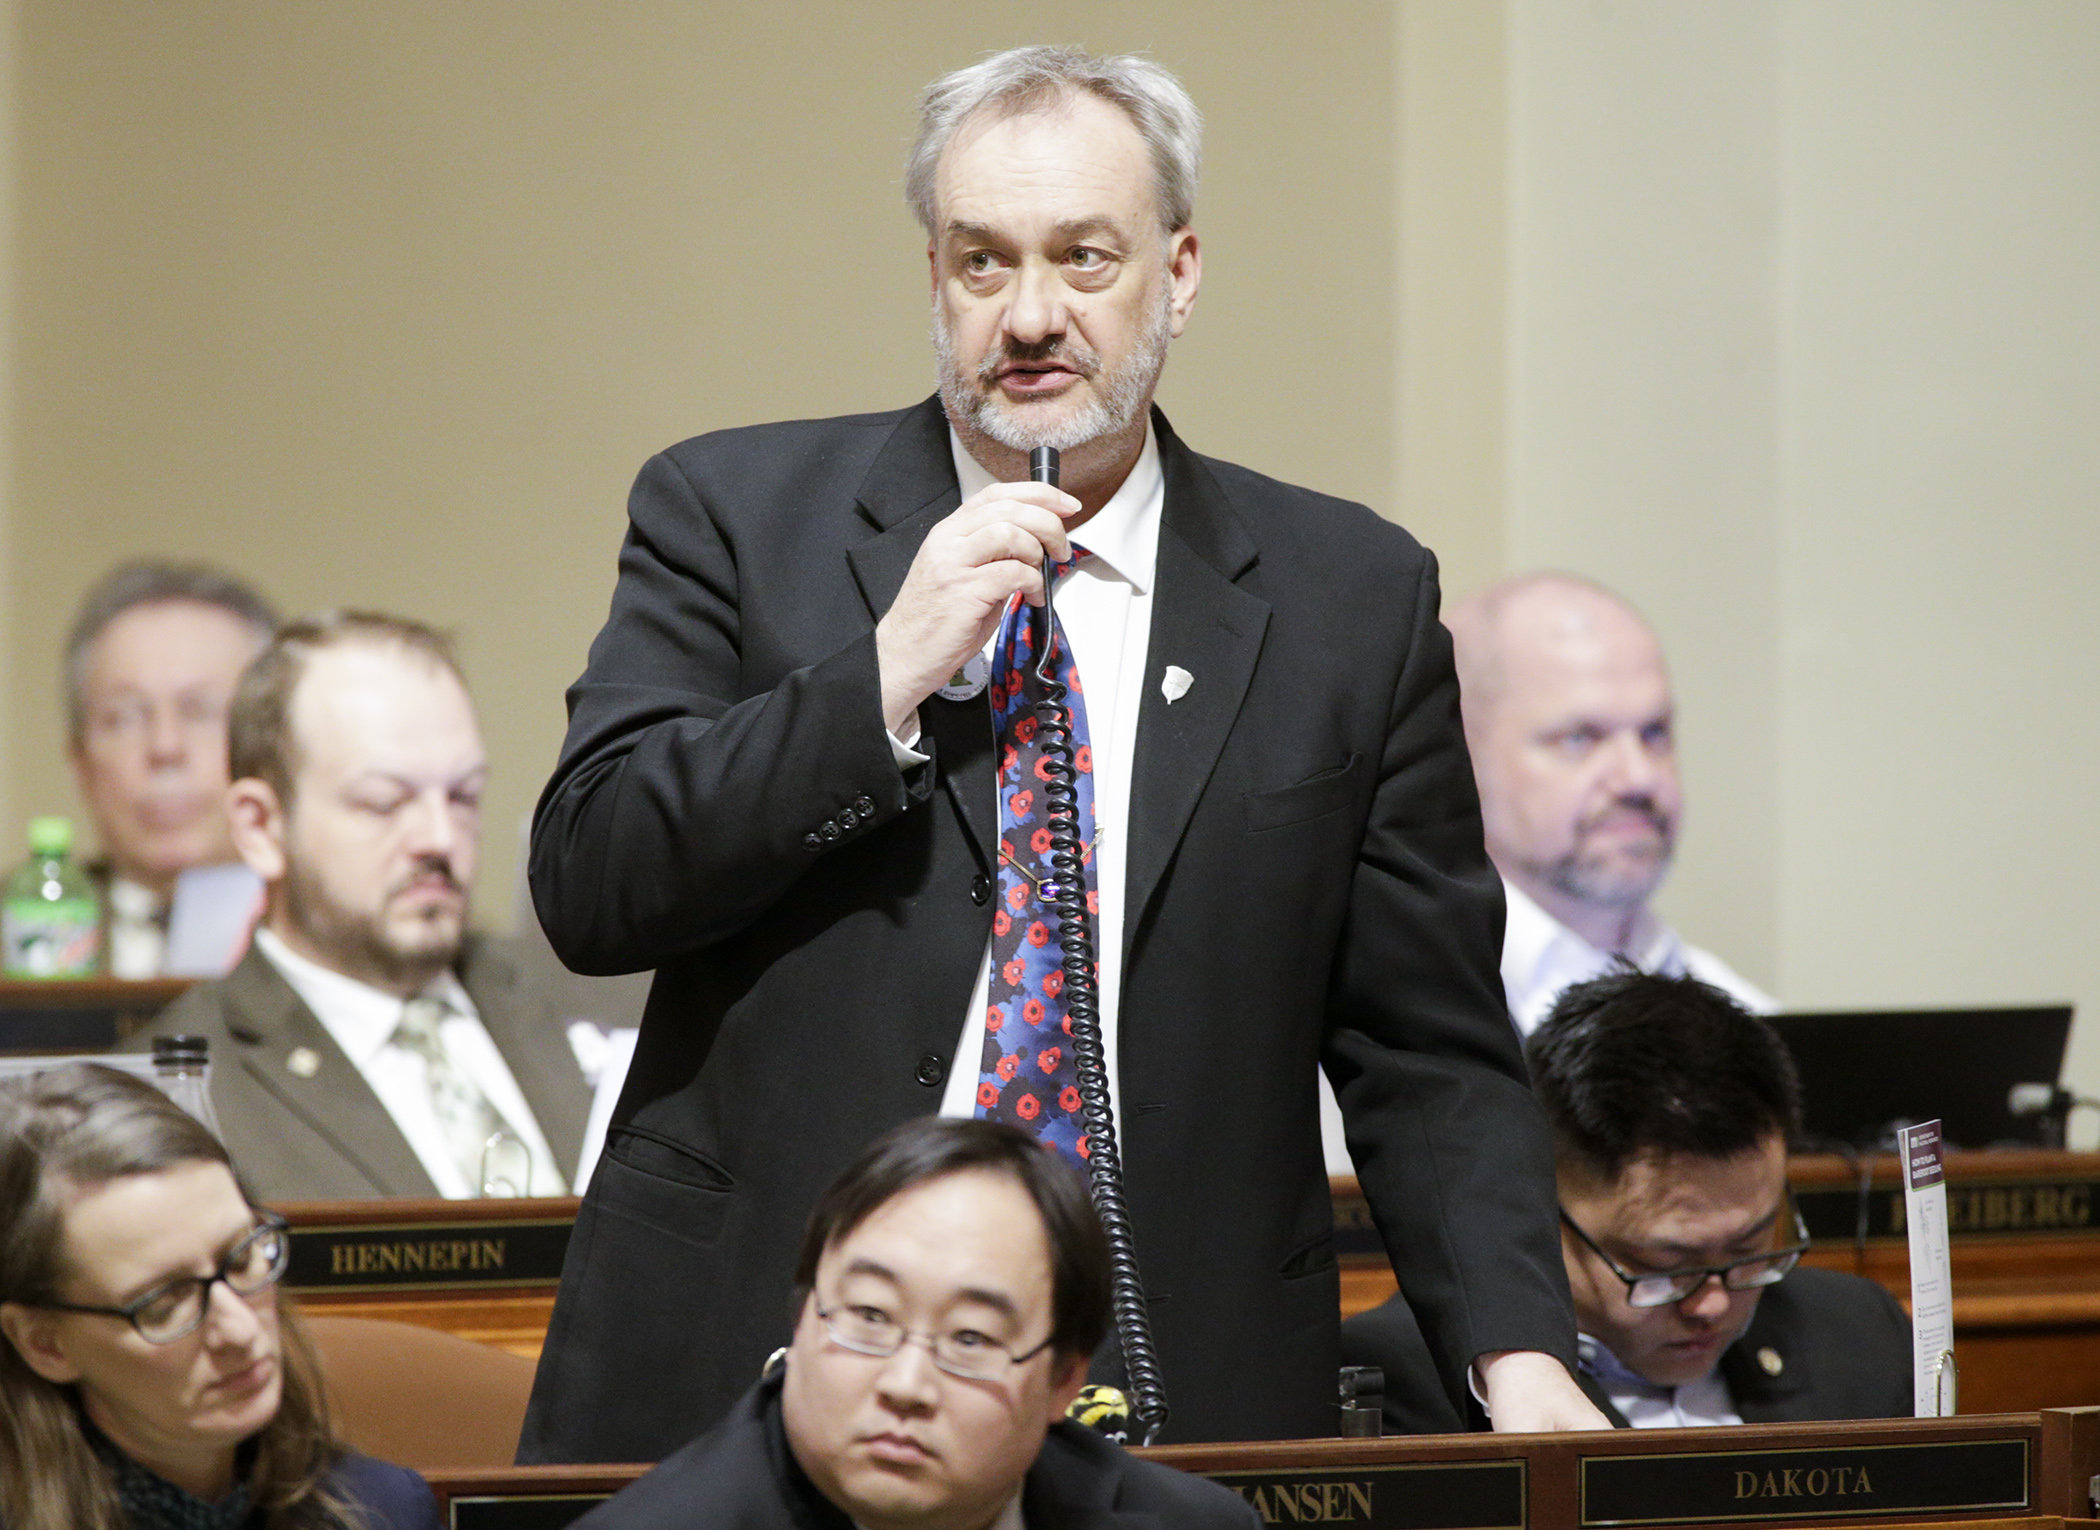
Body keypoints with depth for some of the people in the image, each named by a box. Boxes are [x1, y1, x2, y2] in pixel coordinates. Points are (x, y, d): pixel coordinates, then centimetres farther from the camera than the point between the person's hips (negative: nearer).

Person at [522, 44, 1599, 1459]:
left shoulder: (1354, 597, 7)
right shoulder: (735, 517, 5)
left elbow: (1428, 1051, 7)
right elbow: (586, 882, -5)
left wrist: (1521, 1361, -7)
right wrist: (884, 679, -14)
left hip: (1178, 1403, 1)